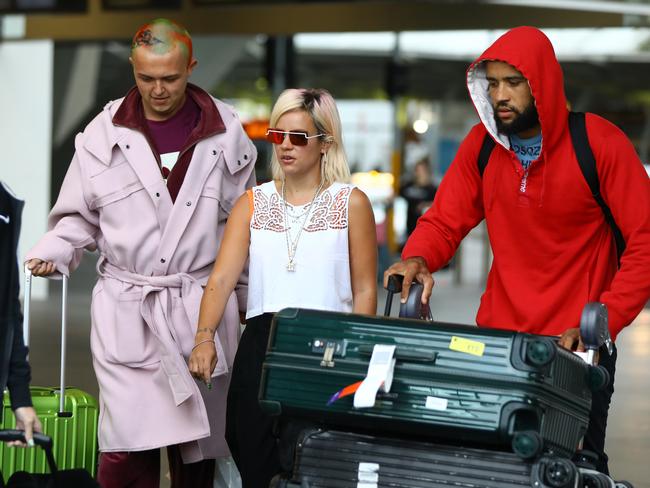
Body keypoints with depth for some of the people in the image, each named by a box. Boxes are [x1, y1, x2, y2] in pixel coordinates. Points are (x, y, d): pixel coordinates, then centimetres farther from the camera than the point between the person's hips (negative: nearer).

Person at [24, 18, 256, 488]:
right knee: (126, 448, -11)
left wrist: (250, 299, 12)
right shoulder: (103, 135, 1)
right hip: (126, 310, -1)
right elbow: (78, 216, 9)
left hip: (204, 305, 1)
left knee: (198, 448, 8)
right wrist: (52, 253, -10)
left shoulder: (226, 133, 4)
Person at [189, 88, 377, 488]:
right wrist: (205, 339, -17)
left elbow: (364, 291, 2)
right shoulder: (252, 203, 12)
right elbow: (221, 278, 0)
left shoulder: (351, 203, 5)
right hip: (261, 344, 2)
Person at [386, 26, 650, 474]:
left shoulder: (600, 143, -11)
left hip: (575, 349, -3)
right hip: (497, 340, 4)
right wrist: (417, 259, -18)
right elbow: (443, 222, 5)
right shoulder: (482, 144, 2)